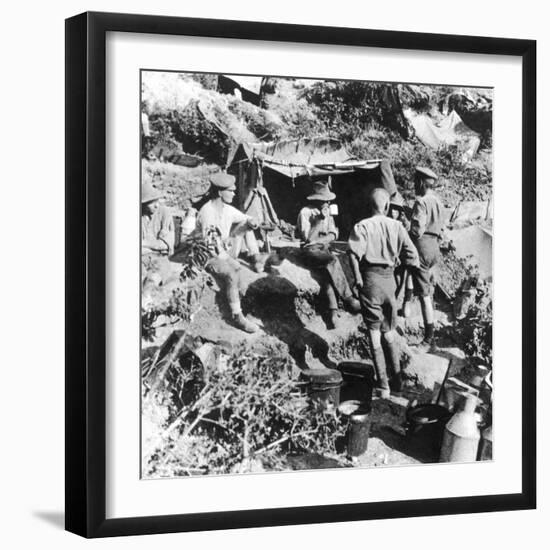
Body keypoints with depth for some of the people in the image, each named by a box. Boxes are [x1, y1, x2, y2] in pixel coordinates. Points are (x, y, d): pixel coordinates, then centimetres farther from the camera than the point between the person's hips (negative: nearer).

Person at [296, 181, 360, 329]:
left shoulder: (327, 212, 13)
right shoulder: (305, 212, -7)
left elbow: (333, 234, 9)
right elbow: (307, 237, -16)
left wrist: (319, 240, -11)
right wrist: (319, 219, -18)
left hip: (323, 249, 5)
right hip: (309, 251, -5)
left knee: (327, 269, -27)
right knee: (333, 261, -32)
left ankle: (332, 310, -36)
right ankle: (348, 298, -30)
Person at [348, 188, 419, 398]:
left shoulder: (362, 227, -8)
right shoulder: (396, 226, 1)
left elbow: (355, 253, -22)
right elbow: (412, 256, -3)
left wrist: (357, 278, -12)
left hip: (370, 278, -3)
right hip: (389, 278, 3)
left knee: (374, 333, 3)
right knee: (390, 332, 18)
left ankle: (383, 384, 2)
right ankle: (397, 379, 23)